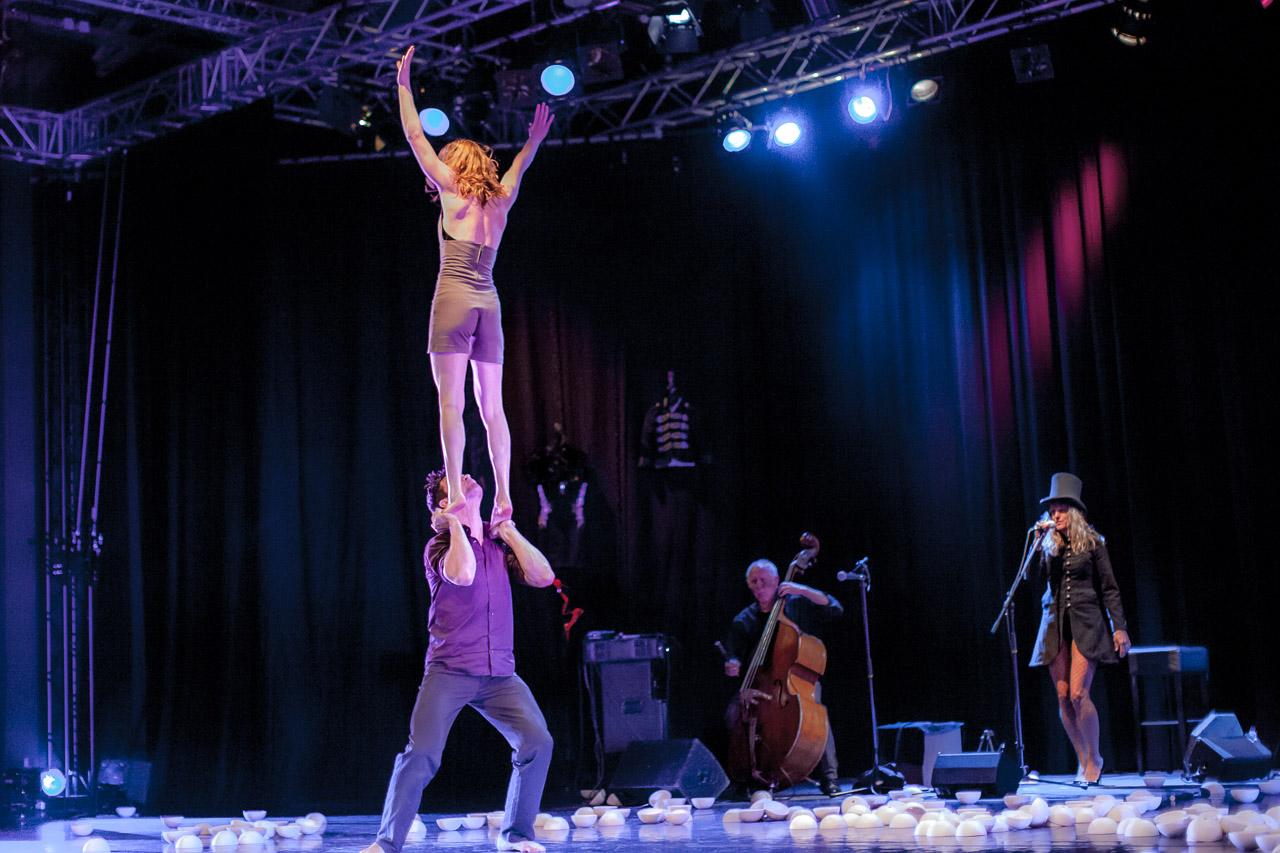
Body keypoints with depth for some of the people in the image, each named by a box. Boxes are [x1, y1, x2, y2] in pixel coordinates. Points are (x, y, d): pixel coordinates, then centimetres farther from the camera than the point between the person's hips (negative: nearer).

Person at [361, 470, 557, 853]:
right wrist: (454, 523, -10)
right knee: (421, 753, -13)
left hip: (499, 674, 4)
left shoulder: (498, 543, 13)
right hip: (449, 672, -4)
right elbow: (461, 574, -24)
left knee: (536, 741, -11)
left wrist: (509, 532, 2)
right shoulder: (440, 545, -1)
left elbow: (543, 576, 1)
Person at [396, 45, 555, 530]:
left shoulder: (453, 188, 5)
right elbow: (518, 169, 39)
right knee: (492, 405, 3)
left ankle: (455, 491, -18)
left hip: (454, 298, -5)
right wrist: (534, 140, 46)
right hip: (489, 303, 5)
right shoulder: (499, 201, 17)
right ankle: (503, 495, -3)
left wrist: (404, 85, 18)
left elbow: (416, 138, 10)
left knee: (451, 400, -9)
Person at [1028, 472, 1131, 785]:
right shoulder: (1048, 545, 10)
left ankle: (1094, 759, 4)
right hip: (1055, 623, 4)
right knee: (1063, 697, 1)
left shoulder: (1093, 542, 3)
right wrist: (1039, 537, -12)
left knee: (1078, 693, -13)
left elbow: (1109, 588, 5)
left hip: (1085, 622, -3)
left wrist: (1119, 627, 0)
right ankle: (1083, 761, 15)